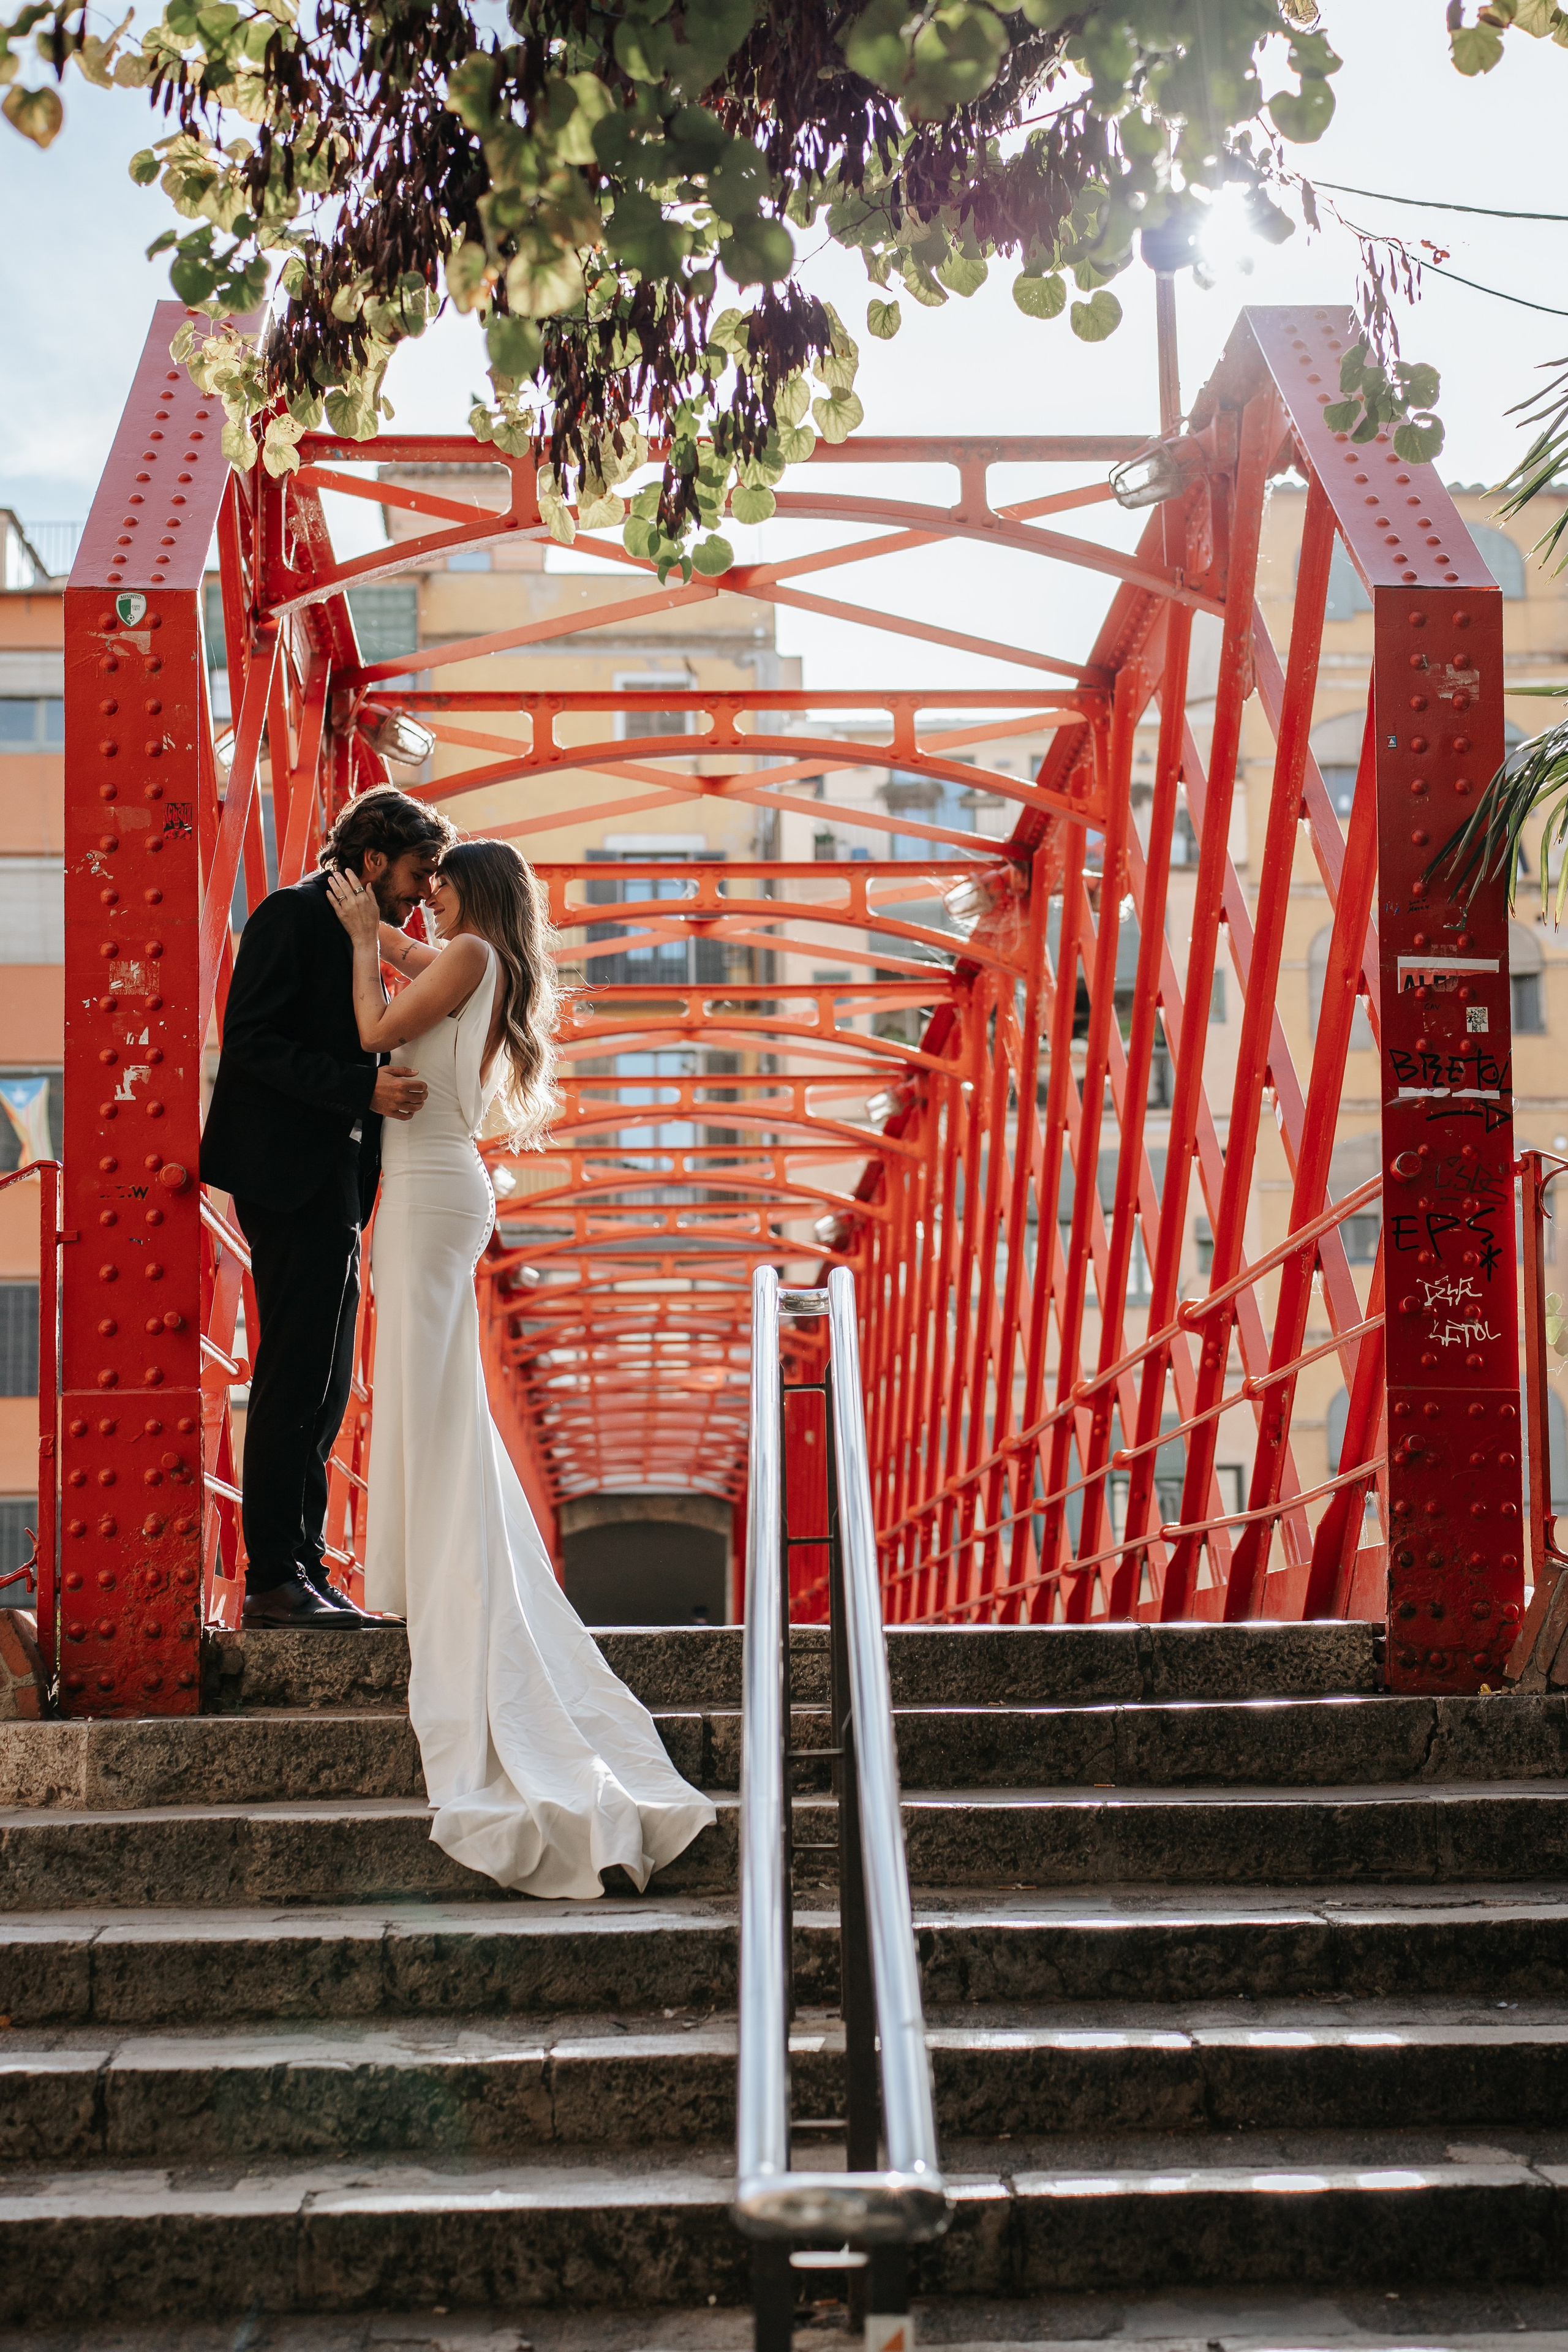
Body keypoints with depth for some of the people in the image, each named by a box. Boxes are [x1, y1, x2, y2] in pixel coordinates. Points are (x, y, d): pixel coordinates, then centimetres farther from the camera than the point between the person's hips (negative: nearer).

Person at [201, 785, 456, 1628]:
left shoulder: (360, 932, 20)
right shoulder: (293, 915, -8)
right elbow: (251, 1043, -16)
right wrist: (361, 1086, -23)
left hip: (333, 1190, 9)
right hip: (291, 1179, -9)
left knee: (320, 1390, 10)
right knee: (294, 1385, -7)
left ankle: (304, 1570, 15)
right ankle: (274, 1579, -2)